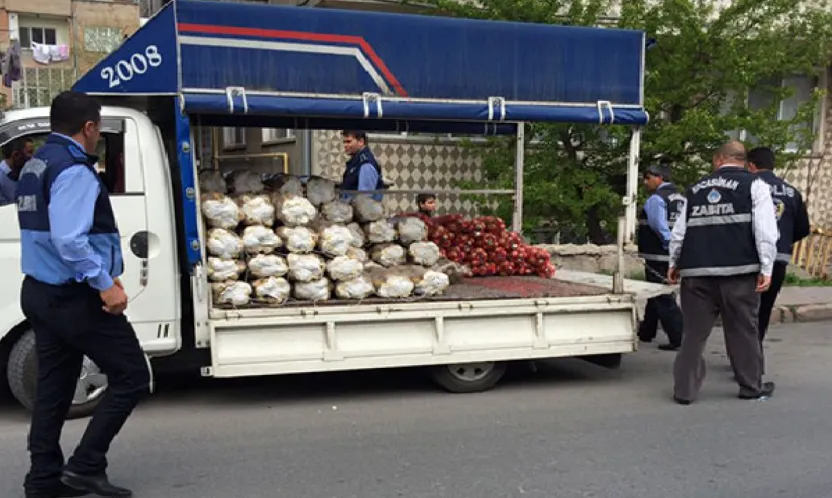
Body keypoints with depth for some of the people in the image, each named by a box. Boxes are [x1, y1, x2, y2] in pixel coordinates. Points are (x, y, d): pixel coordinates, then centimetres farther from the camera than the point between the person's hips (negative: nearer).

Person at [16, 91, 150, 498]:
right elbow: (70, 239, -27)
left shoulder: (34, 166, 14)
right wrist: (104, 283, -24)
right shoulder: (74, 170, -17)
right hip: (75, 297, -10)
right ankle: (85, 465, 2)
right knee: (131, 376, 0)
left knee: (52, 387, 15)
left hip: (40, 292, 10)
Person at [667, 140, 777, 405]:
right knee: (743, 331, 9)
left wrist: (674, 263, 24)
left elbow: (679, 230, 15)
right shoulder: (754, 185, 4)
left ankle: (684, 389, 8)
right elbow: (765, 231, -6)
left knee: (694, 333, 7)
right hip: (738, 270, -3)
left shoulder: (696, 189, 16)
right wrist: (766, 268, -4)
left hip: (697, 270, 3)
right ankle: (751, 386, 22)